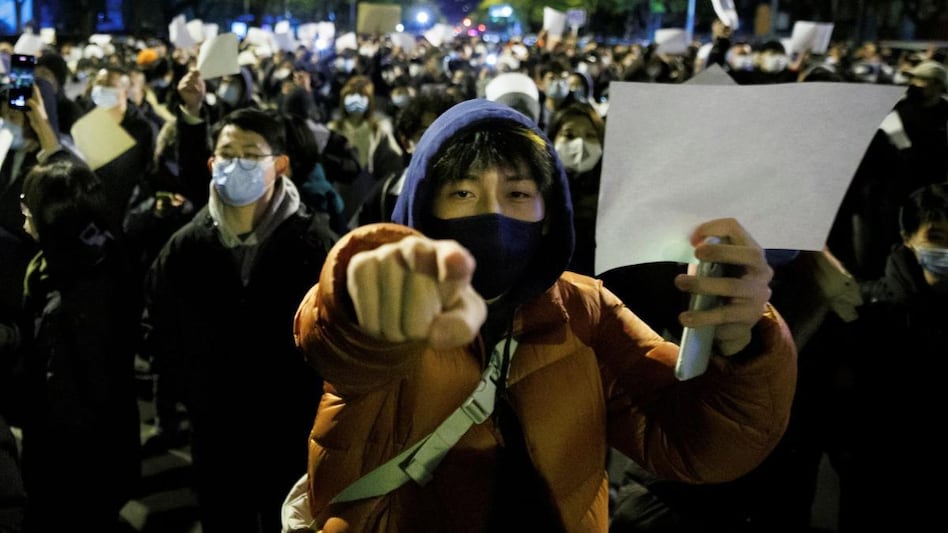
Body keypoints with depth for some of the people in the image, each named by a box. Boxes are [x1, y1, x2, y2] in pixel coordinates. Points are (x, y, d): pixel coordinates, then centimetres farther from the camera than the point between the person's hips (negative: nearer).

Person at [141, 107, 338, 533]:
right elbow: (159, 330, 7)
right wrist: (167, 408, 6)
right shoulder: (186, 245, -3)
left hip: (294, 430, -2)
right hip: (214, 431, 3)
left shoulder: (314, 243, -12)